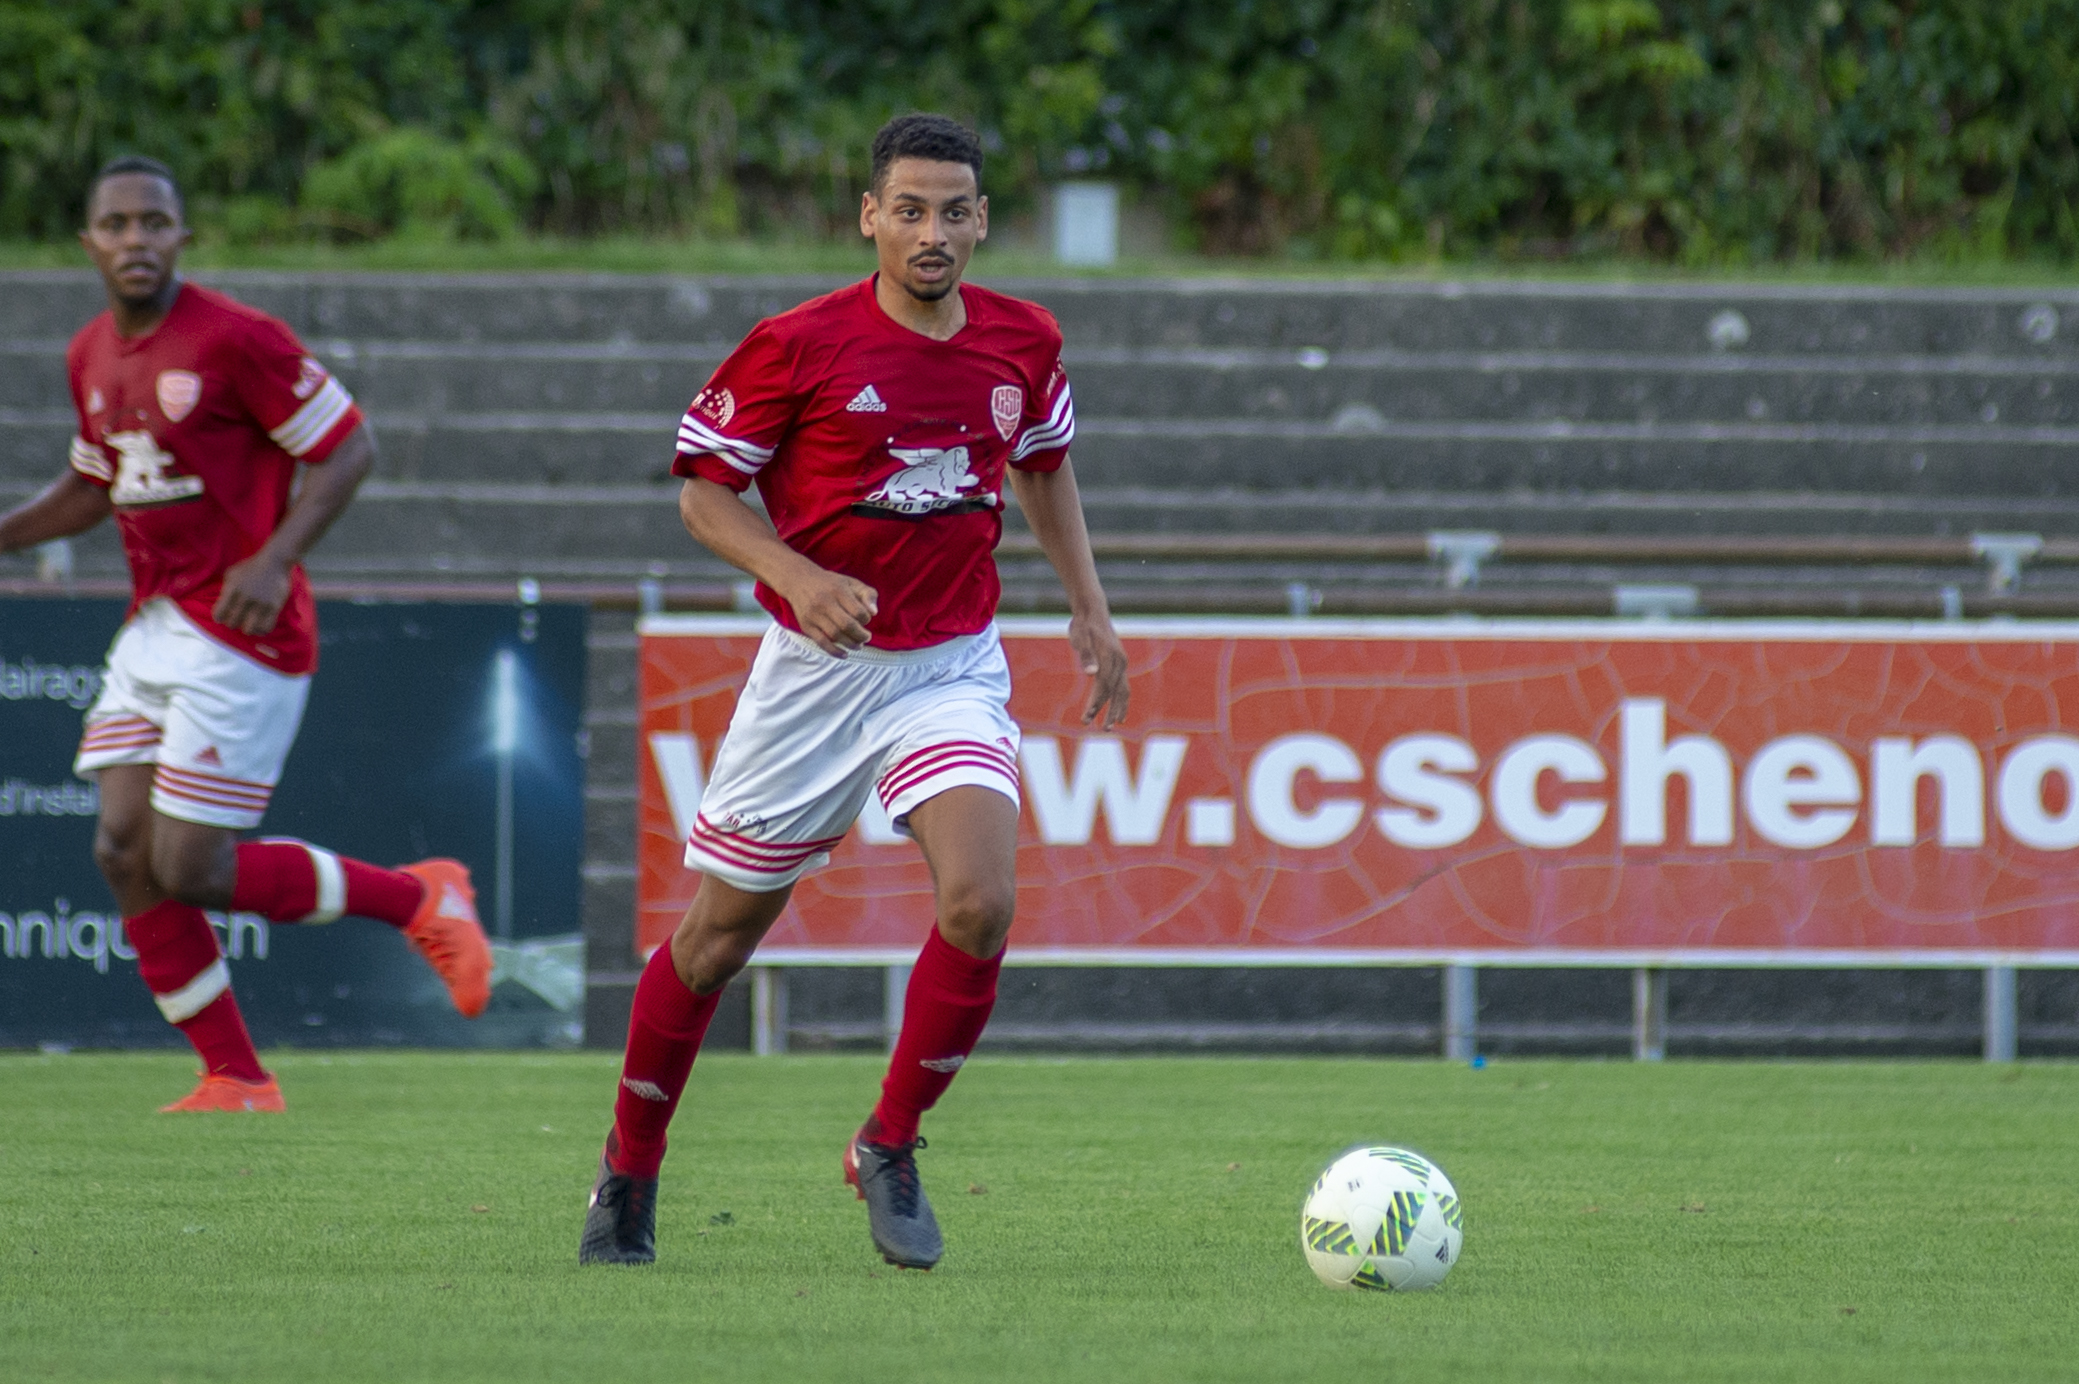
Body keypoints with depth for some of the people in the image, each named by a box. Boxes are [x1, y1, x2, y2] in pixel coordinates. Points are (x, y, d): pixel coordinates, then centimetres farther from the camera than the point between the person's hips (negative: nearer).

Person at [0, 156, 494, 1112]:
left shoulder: (234, 340, -14)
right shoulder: (91, 357, 9)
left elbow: (347, 450, -11)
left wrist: (275, 561, -21)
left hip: (241, 637, -8)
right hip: (154, 630, 8)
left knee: (192, 872, -10)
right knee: (124, 854, 0)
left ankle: (421, 898, 9)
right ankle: (235, 1081, 10)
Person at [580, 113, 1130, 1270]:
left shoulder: (1024, 342, 0)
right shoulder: (799, 346, -13)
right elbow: (705, 491, -6)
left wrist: (1090, 609, 13)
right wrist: (797, 577, -22)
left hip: (954, 668, 2)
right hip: (818, 665, -2)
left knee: (982, 901, -20)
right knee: (722, 932, 6)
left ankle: (890, 1151, -1)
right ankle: (630, 1175, 26)